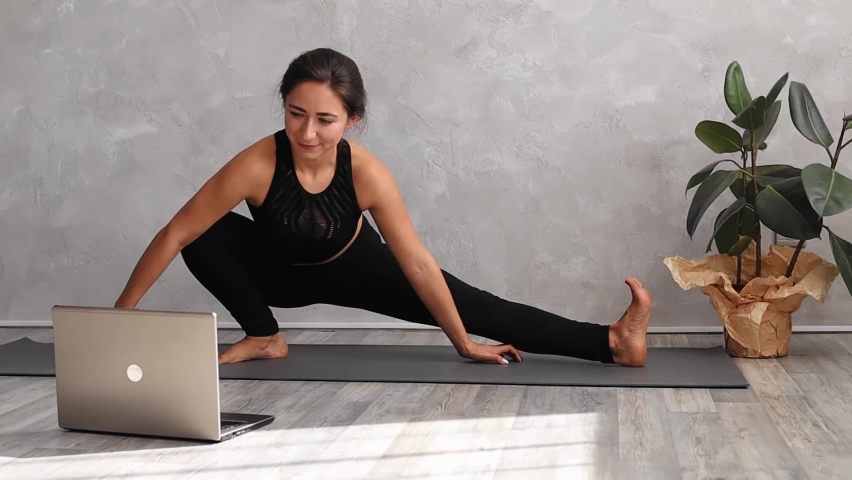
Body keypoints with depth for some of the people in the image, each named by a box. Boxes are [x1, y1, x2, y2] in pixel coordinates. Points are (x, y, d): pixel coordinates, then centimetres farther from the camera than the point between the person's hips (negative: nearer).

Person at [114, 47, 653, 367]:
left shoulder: (367, 173, -34)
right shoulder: (258, 165, -36)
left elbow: (418, 265, -27)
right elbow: (175, 236, -29)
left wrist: (465, 343, -22)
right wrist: (119, 315, -25)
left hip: (353, 267, 0)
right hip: (283, 272, 1)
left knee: (472, 305, -12)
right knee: (206, 239, -28)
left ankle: (612, 342, -15)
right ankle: (264, 337, -5)